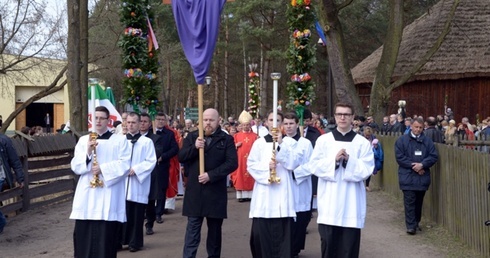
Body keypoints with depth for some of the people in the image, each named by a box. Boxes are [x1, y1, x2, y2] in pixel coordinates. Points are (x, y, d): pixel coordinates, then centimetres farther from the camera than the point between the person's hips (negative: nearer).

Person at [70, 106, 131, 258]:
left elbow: (125, 165, -6)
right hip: (87, 196, 3)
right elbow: (75, 166, 5)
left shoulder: (120, 140, 4)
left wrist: (103, 168, -15)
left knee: (106, 236, -3)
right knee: (83, 234, 2)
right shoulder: (83, 140, 12)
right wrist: (88, 153, -11)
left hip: (108, 196, -3)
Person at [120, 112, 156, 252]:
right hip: (123, 182, 2)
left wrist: (135, 169, -16)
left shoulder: (146, 142, -1)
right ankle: (122, 239, 13)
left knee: (137, 215, 3)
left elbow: (151, 161, -7)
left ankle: (135, 242, 12)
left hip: (138, 184, -2)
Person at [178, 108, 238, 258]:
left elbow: (232, 163, -8)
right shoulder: (192, 136, 8)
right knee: (192, 228, 0)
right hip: (195, 190, 1)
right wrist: (194, 147, -16)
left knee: (215, 228, 10)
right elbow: (181, 157, 2)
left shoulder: (226, 139, 0)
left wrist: (211, 175, -16)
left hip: (216, 191, -1)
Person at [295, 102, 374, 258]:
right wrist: (334, 160, -15)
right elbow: (314, 166, -2)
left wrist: (349, 160, -18)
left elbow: (367, 170, -4)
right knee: (328, 245, 4)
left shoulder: (363, 143, 4)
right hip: (329, 202, 1)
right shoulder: (323, 140, 5)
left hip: (351, 203, 0)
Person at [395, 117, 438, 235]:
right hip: (408, 176, -3)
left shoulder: (427, 141, 9)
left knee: (419, 202, 12)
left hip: (422, 176, 3)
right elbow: (399, 157, -5)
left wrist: (422, 165, -13)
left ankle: (416, 222, 25)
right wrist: (413, 165, -13)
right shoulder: (402, 140, 1)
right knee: (410, 202, -7)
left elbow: (434, 156, 2)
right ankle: (410, 226, -6)